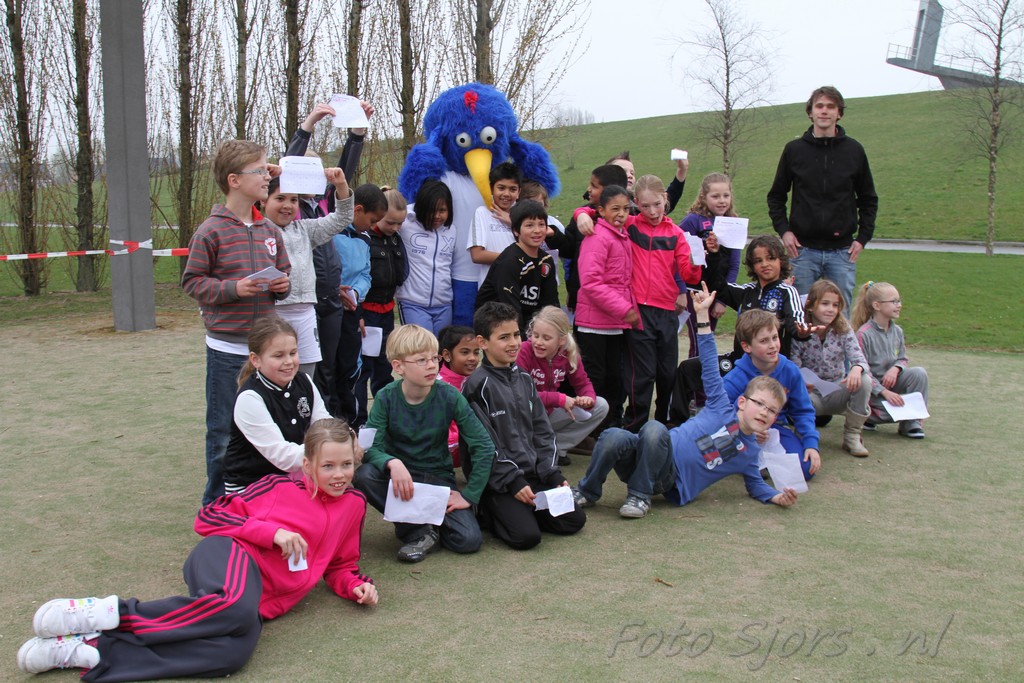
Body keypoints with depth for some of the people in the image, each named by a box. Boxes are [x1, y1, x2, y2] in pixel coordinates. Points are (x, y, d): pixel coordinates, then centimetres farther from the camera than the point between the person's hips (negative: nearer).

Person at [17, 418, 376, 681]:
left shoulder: (353, 504, 19)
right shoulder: (281, 486, 9)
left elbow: (339, 565, 30)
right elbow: (211, 516, 6)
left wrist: (356, 586, 8)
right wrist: (273, 531, -6)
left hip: (260, 600, 3)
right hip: (229, 555, -3)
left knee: (236, 650, -35)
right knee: (235, 606, -42)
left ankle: (88, 651, -29)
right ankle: (113, 612, -27)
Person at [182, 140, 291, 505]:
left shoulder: (269, 230, 8)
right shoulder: (211, 231, -9)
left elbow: (284, 271, 18)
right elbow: (191, 281, -7)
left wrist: (283, 284, -4)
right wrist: (232, 288, -20)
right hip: (227, 348, -5)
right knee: (224, 430, 4)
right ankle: (218, 501, 18)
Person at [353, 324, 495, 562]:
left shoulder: (449, 396, -13)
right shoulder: (387, 397, -12)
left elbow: (484, 446, -11)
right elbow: (371, 447, -17)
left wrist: (469, 495, -13)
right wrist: (393, 463, -38)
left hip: (438, 478, -1)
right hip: (400, 474, 1)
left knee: (469, 540, -22)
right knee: (364, 474, -32)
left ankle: (427, 525, 9)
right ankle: (420, 530, -14)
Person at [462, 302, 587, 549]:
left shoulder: (524, 379, 12)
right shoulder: (477, 385, -11)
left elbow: (542, 432, 13)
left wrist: (553, 474, 3)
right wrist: (513, 481, -16)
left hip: (533, 473, 7)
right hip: (497, 482, -7)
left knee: (574, 520, -2)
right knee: (526, 535, -22)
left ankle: (520, 511, 14)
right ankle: (489, 511, 5)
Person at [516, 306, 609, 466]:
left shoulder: (569, 354, -9)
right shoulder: (524, 352, -25)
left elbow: (583, 383, 4)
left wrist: (589, 398, -22)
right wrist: (559, 399, -31)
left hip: (550, 413, 6)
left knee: (601, 406, -1)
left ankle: (556, 448, -4)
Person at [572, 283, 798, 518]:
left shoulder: (750, 453, 13)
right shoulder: (722, 408, 8)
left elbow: (755, 484, 27)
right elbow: (710, 365, 8)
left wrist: (779, 497, 4)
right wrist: (702, 314, 3)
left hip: (670, 483, -1)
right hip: (654, 456, 1)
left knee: (654, 429, -36)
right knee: (613, 437, -36)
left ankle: (640, 495, -21)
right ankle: (587, 493, -12)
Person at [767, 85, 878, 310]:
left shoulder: (854, 150, 4)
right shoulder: (794, 149, 3)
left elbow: (868, 199, 12)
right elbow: (776, 196, 10)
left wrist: (863, 237, 2)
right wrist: (783, 230, -2)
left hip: (842, 251, 1)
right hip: (803, 249, 0)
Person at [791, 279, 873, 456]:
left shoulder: (844, 331, -1)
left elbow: (859, 358, -12)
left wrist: (857, 368, -37)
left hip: (837, 391, 3)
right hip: (811, 392, -3)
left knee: (864, 381, -27)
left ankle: (852, 436, -10)